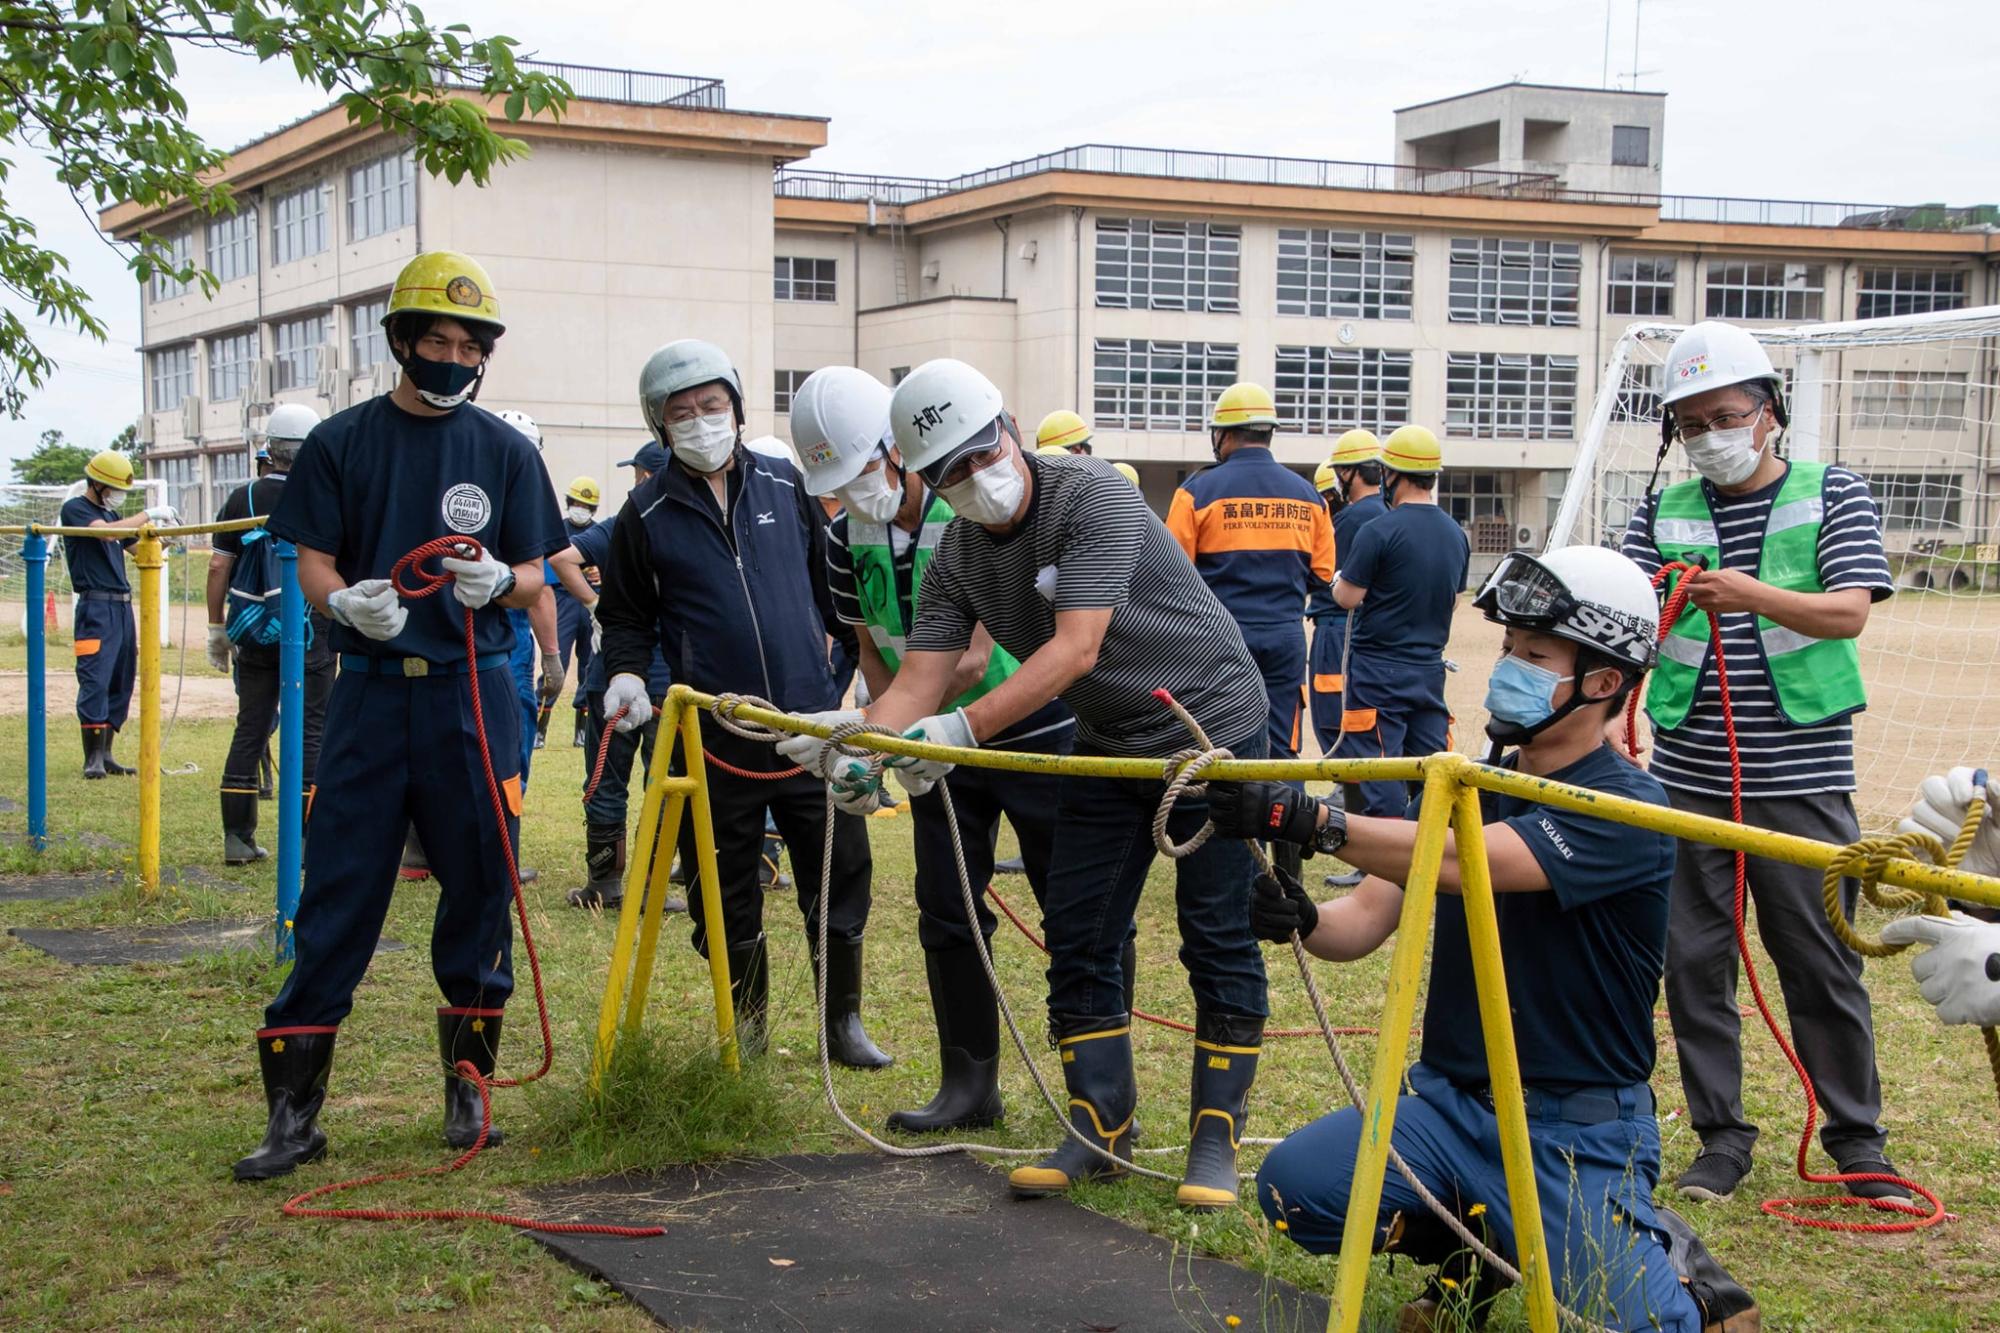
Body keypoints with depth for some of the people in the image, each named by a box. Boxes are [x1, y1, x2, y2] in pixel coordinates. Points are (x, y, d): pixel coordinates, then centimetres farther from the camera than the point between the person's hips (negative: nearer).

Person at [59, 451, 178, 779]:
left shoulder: (111, 514, 20)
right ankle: (92, 758, -12)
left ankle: (105, 756, 13)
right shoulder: (75, 509, -4)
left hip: (123, 606, 9)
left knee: (121, 682, 8)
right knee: (95, 680, -13)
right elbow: (105, 532, -22)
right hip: (96, 607, -9)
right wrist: (150, 515, -18)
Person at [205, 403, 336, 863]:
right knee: (311, 731, 2)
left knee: (250, 729, 10)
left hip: (255, 636, 3)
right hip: (310, 635, -3)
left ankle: (237, 838, 11)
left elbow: (218, 567, 3)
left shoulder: (242, 499, 3)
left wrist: (216, 627, 12)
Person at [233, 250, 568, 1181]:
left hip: (475, 693, 1)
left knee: (479, 883, 5)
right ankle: (293, 1106, 0)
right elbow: (312, 561, 3)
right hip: (371, 689, -1)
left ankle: (468, 1081, 18)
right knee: (339, 889, -3)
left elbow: (535, 575, 7)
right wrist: (345, 601, -19)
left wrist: (498, 581, -16)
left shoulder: (506, 452, 7)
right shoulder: (343, 442, 5)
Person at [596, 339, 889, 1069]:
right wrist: (626, 673, -8)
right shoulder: (647, 513, 1)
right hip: (715, 734, -1)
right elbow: (625, 616, 10)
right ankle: (746, 1017, 25)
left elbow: (830, 583, 16)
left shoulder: (786, 485, 6)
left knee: (840, 875, 4)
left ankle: (843, 1020, 19)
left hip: (811, 719, 1)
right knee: (726, 892, 7)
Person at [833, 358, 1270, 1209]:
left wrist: (963, 728, -40)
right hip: (1110, 747, 7)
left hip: (1212, 721, -7)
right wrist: (862, 749, -31)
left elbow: (1074, 651, -32)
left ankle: (1216, 1139, 4)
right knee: (1077, 939, 4)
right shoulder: (956, 560, -3)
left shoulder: (1091, 498, -24)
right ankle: (1102, 1131, 14)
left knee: (1217, 940, -4)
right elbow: (918, 681, -10)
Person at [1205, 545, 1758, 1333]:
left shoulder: (1626, 812, -14)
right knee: (1293, 1184, -19)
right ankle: (1469, 1248, 11)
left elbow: (1470, 862, -30)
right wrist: (1301, 919, -21)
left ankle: (1667, 1264, 14)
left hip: (1574, 1133, -5)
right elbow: (1366, 920, 2)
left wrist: (1308, 820, -37)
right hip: (1449, 1103, 5)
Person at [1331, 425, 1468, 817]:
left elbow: (1347, 597, -13)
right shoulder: (1456, 535, 6)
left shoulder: (1379, 531, -16)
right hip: (1430, 670, 6)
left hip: (1379, 671, -6)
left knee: (1380, 777, -3)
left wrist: (1339, 580, 8)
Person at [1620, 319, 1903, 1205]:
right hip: (1689, 779, 2)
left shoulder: (1833, 495, 3)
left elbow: (1850, 611, -11)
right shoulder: (1662, 515, 9)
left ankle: (1857, 1138, 17)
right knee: (1694, 960, 4)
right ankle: (1721, 1136, 17)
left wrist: (1754, 594, -28)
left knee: (1822, 964, 2)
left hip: (1801, 780, -2)